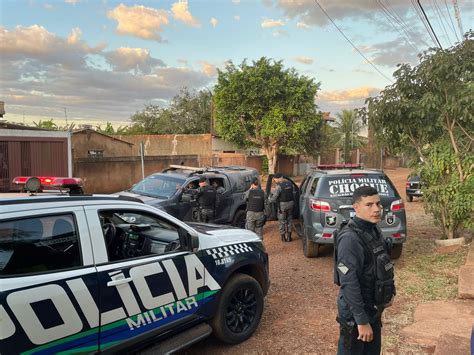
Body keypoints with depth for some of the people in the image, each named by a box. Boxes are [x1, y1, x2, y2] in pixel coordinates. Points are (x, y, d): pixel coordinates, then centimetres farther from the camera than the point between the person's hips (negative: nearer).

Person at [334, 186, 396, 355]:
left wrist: (390, 292, 13)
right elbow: (349, 284, -28)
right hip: (355, 311, -8)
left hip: (373, 308, 9)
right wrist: (361, 321, -25)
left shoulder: (374, 230, 2)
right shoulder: (350, 238, -26)